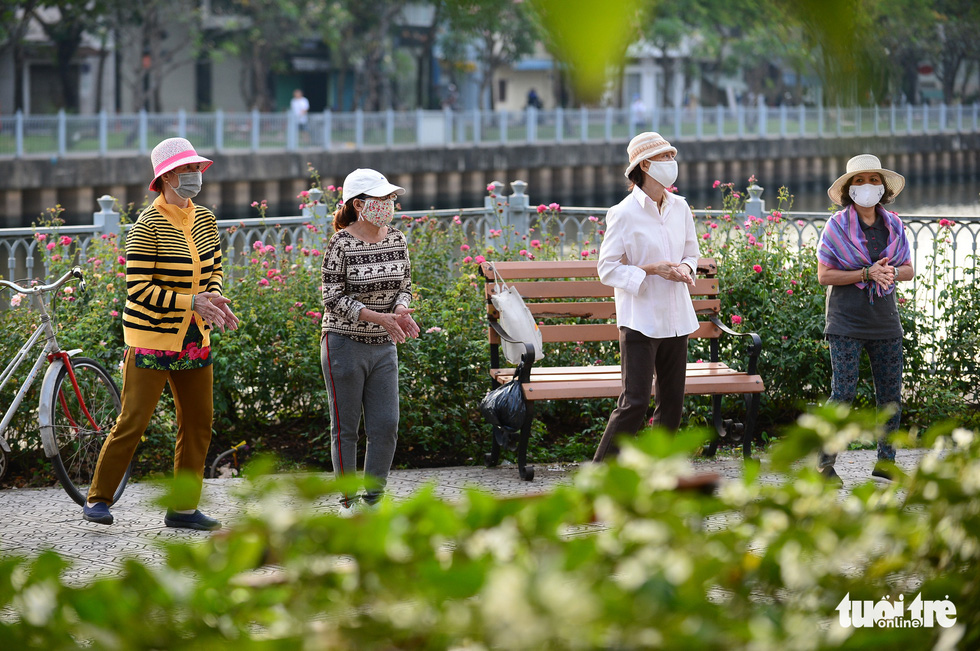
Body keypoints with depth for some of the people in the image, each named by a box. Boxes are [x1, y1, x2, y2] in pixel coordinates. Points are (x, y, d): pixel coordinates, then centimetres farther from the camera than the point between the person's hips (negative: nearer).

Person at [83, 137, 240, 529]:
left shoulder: (205, 221, 7)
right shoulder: (147, 228, -14)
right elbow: (138, 290, -17)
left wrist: (215, 304, -4)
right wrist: (192, 302, -22)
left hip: (194, 339, 7)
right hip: (152, 339, -7)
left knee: (197, 423, 5)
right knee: (132, 422, -4)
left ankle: (183, 508, 14)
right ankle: (97, 499, 9)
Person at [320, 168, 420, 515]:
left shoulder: (397, 240, 4)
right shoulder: (341, 244, -13)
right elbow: (333, 298, -15)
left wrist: (401, 310, -11)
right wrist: (378, 317, -24)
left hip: (383, 346, 5)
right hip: (345, 343, -5)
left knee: (386, 426, 3)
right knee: (345, 427, 3)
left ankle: (373, 498, 15)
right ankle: (348, 500, 13)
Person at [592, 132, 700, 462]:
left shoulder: (680, 208, 8)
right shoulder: (624, 214, -10)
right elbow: (607, 269, -8)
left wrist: (685, 268, -3)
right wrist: (651, 269, -19)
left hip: (676, 319, 7)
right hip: (640, 319, -7)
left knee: (672, 402, 8)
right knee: (635, 402, -11)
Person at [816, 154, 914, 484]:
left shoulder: (893, 225, 8)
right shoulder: (838, 225, -4)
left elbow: (909, 269, 12)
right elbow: (824, 275, -8)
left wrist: (892, 272, -11)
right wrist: (867, 274, -17)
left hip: (885, 321, 5)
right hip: (847, 323, -4)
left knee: (891, 395, 5)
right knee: (843, 394, -9)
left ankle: (885, 461, 16)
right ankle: (825, 463, -2)